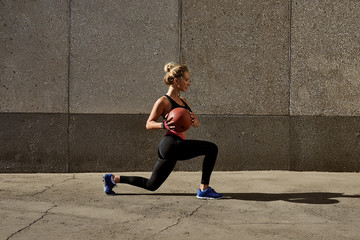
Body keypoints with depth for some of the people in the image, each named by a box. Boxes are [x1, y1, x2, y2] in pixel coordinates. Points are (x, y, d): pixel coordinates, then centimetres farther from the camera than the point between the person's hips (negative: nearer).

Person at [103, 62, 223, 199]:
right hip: (172, 144, -9)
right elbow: (149, 124, -4)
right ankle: (204, 190, -8)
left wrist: (192, 120, -7)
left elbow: (197, 123, 18)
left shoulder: (183, 101, 20)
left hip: (175, 149, 9)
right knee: (211, 148, -13)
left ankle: (113, 179, 23)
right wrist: (164, 125, -24)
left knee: (151, 185, 15)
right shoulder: (164, 101, -5)